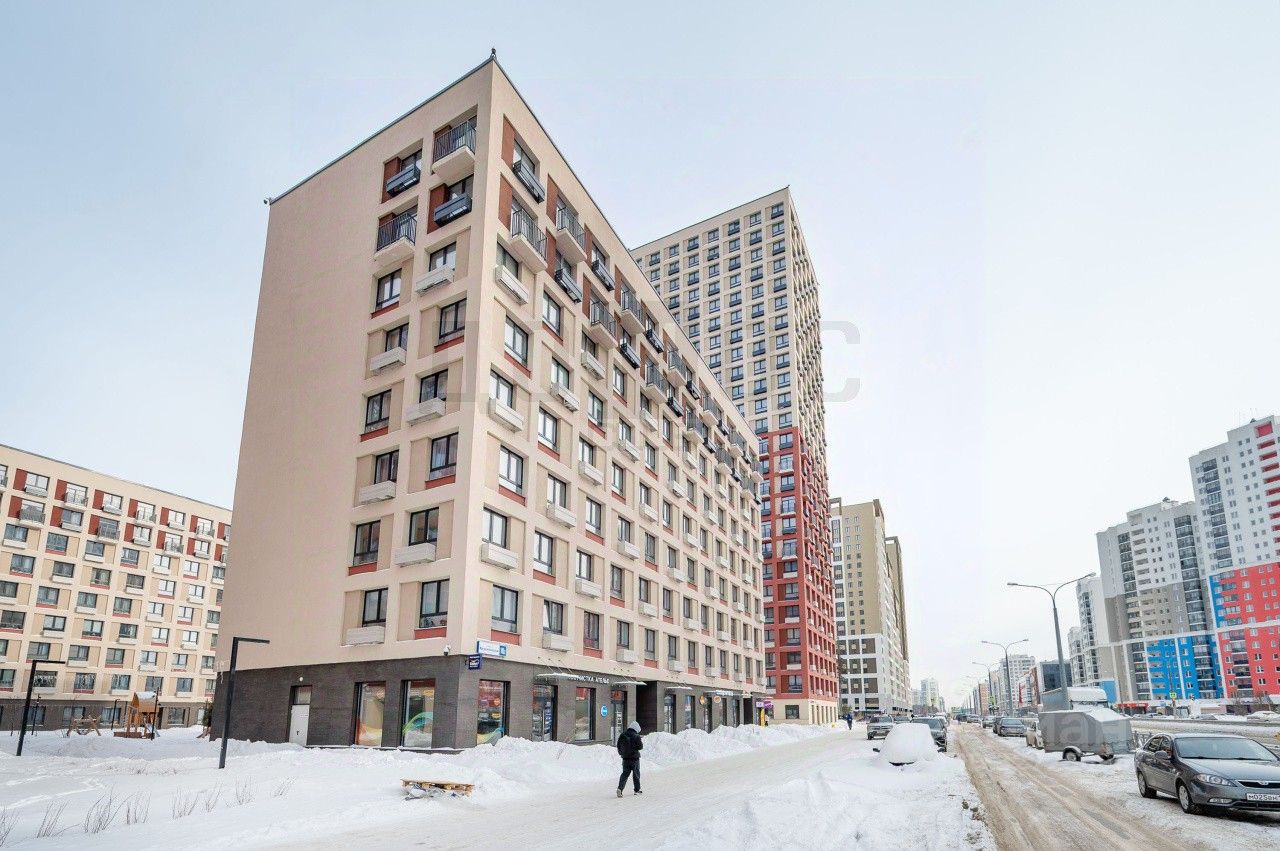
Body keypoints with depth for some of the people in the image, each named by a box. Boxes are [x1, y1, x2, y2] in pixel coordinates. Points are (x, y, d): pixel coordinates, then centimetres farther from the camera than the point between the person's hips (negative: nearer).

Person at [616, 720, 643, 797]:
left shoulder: (622, 735, 3)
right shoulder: (636, 736, -13)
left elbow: (618, 745, 9)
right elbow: (640, 747, -12)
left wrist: (621, 753, 21)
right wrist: (642, 742, 8)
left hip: (625, 758, 4)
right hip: (634, 757, -4)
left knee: (625, 773, 7)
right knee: (636, 774, 12)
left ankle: (620, 788, -12)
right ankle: (637, 790, 21)